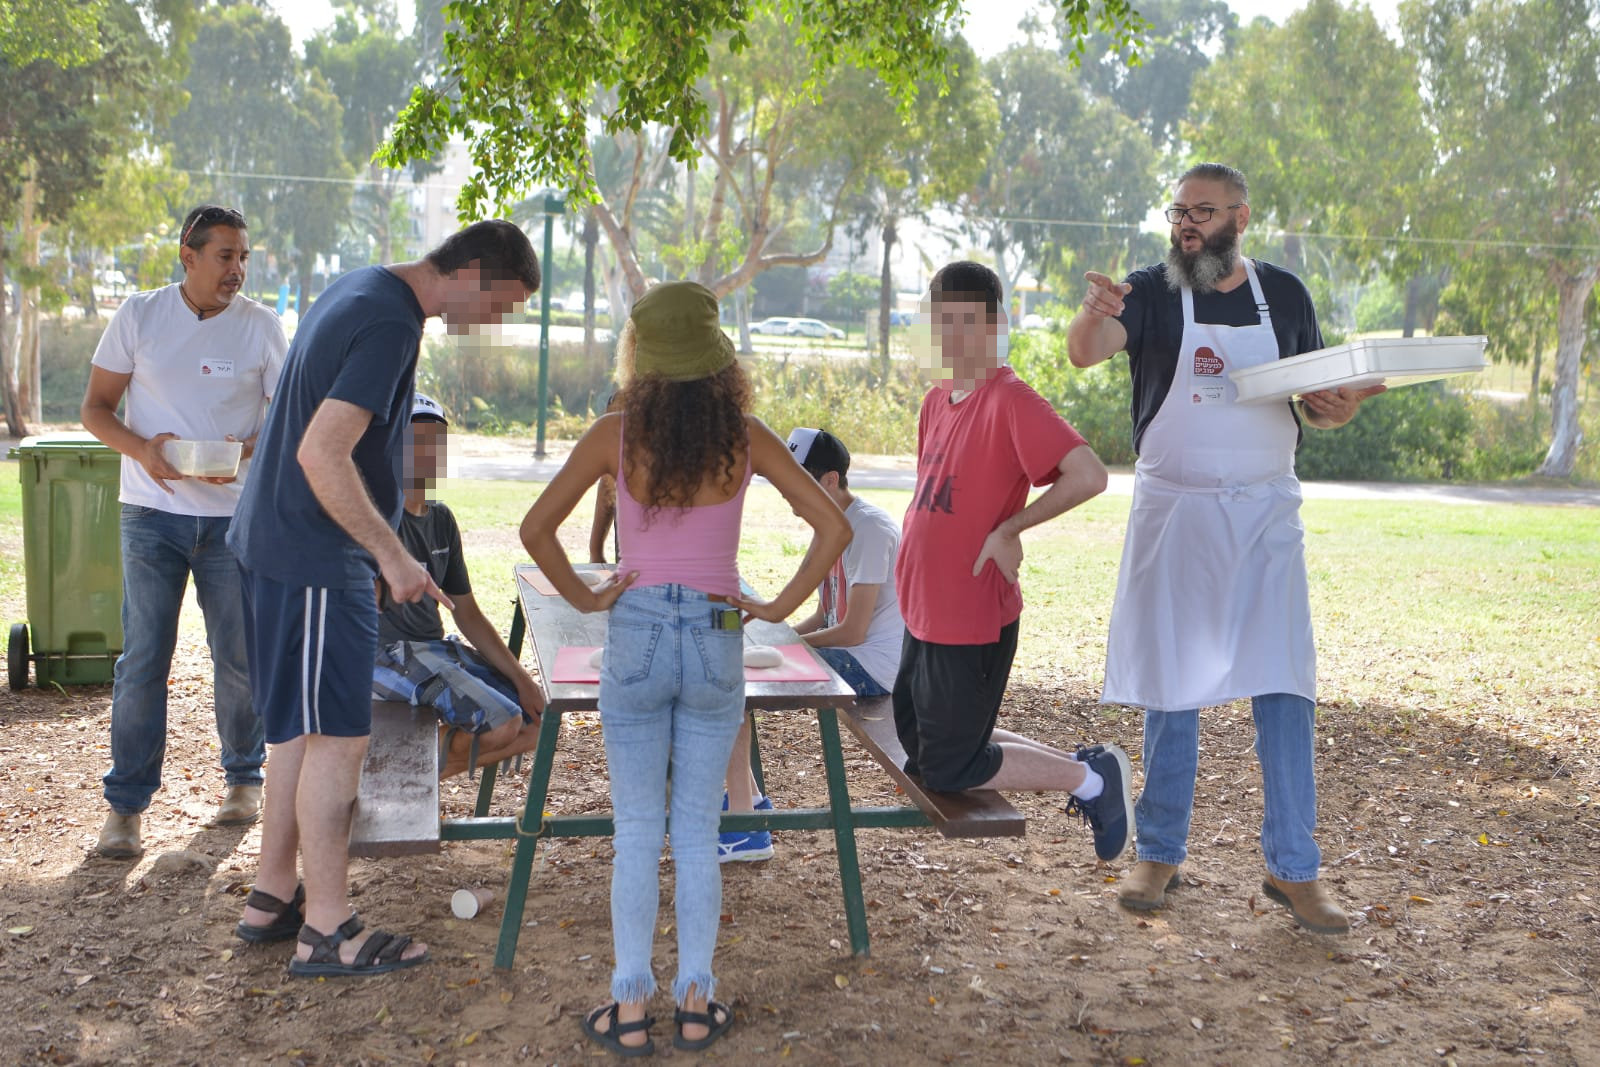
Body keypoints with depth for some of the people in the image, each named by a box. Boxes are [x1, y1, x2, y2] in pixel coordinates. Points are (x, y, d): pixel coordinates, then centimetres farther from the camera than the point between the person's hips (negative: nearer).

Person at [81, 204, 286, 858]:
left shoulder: (261, 326, 1)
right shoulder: (140, 315, 1)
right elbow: (95, 407, 4)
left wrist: (246, 452, -16)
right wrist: (141, 448, -16)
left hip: (235, 516, 1)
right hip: (153, 514, 0)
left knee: (239, 657, 6)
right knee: (143, 659, -2)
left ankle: (243, 777, 26)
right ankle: (126, 803, 7)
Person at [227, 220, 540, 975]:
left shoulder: (362, 290, 12)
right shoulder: (388, 325, -20)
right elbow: (322, 453, -27)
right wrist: (393, 555, -21)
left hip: (278, 545, 10)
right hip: (315, 562, -10)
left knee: (300, 728, 16)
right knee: (338, 737, -3)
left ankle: (272, 898, 26)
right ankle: (327, 929, 5)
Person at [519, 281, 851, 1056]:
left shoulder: (616, 435, -6)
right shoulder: (745, 438, -3)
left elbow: (536, 529, -8)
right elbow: (833, 528, -5)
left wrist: (583, 597, 2)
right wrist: (780, 605, 0)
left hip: (636, 637, -1)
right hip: (717, 641, 1)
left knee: (637, 830, 9)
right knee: (698, 829, 12)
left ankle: (631, 1009, 14)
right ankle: (695, 1003, 17)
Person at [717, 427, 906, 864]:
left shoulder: (869, 528, -18)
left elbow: (853, 631, -21)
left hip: (874, 664, -10)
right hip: (847, 655, 10)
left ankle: (746, 829, -16)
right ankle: (747, 797, 18)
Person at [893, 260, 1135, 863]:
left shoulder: (1010, 400, -18)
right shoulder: (937, 402, 8)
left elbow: (1088, 476, -28)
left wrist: (1009, 529, -21)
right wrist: (916, 560, 11)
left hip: (973, 622, -9)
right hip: (925, 615, 9)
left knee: (948, 772, 0)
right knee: (920, 750, 20)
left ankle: (1089, 778, 16)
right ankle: (1078, 765, 27)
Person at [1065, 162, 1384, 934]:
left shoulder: (1283, 295, 4)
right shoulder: (1152, 292, -3)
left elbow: (1315, 405, 12)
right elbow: (1085, 352, -23)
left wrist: (1342, 408, -11)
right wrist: (1091, 316, -45)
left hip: (1264, 515, 1)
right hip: (1172, 513, -1)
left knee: (1283, 688, -2)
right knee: (1170, 687, 7)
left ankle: (1293, 869, 8)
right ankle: (1160, 854, 20)